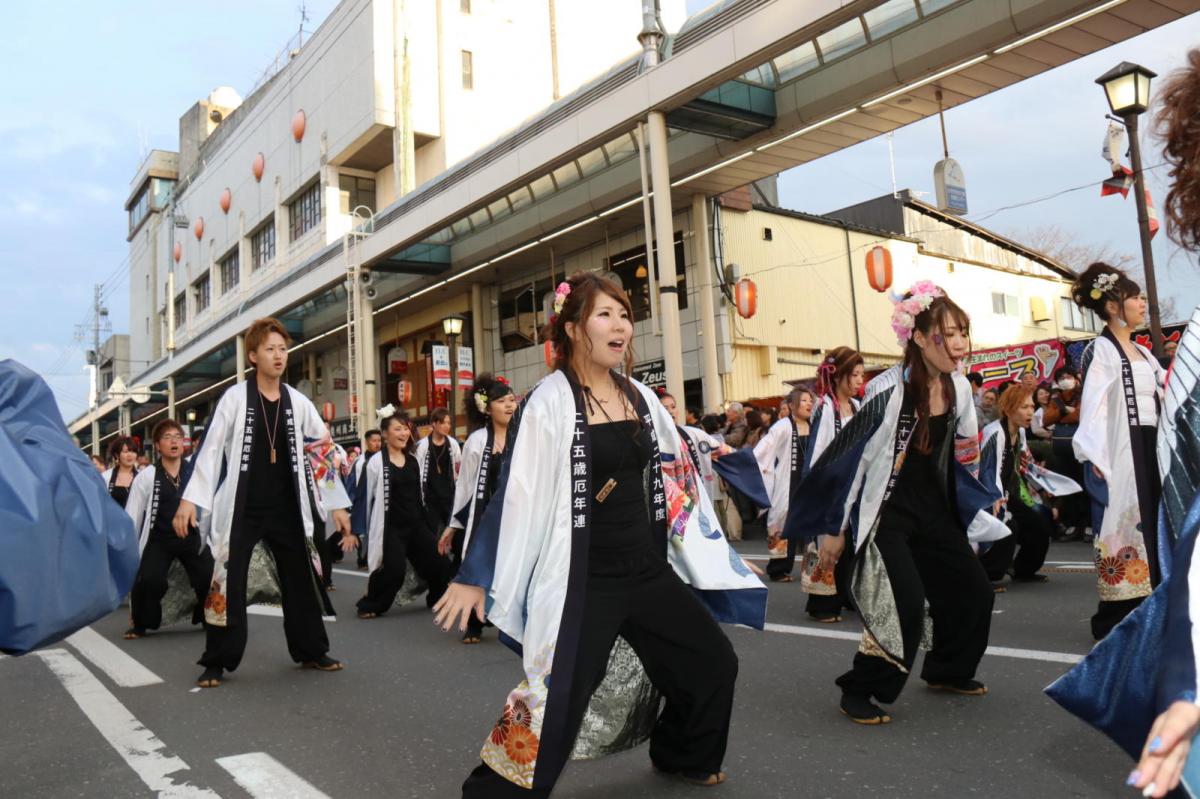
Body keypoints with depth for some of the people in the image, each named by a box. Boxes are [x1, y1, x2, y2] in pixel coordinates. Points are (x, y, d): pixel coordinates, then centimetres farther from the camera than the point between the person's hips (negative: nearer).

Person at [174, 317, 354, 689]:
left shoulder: (297, 402, 3)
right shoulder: (235, 398, -4)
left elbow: (323, 450, 6)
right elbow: (211, 449, -5)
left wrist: (337, 504, 3)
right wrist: (190, 499, -12)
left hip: (286, 507, 3)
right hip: (243, 508, -3)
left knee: (300, 579, 10)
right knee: (227, 583, -1)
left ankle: (311, 651, 25)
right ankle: (216, 662, 13)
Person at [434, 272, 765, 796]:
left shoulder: (640, 398, 6)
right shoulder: (550, 402, -12)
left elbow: (676, 478, 15)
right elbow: (514, 492, -13)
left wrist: (711, 553, 20)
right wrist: (474, 576, -13)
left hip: (646, 569, 7)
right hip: (581, 579, -6)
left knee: (713, 663, 14)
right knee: (556, 699, -4)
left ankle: (684, 757, 38)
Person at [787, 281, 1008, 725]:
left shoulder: (958, 388, 0)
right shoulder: (888, 391, -20)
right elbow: (851, 456, -16)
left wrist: (980, 502, 24)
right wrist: (834, 529, -12)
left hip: (933, 512, 7)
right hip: (885, 514, -7)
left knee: (973, 591, 10)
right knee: (904, 605, -16)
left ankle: (946, 671, 33)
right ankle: (858, 691, 1)